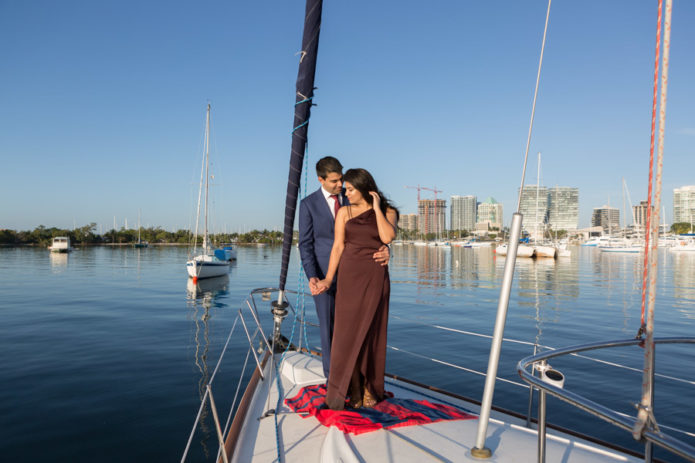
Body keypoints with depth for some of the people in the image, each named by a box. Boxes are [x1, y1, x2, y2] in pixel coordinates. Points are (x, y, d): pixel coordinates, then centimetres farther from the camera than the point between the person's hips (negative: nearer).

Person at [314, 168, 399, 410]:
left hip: (376, 277, -1)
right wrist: (328, 278, -6)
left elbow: (387, 237, -16)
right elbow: (338, 246, 2)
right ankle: (354, 390, 10)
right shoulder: (344, 212, 7)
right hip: (350, 275, 1)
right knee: (348, 332, 0)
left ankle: (369, 388, 17)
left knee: (371, 333, 3)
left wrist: (376, 207, -9)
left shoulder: (388, 212, 3)